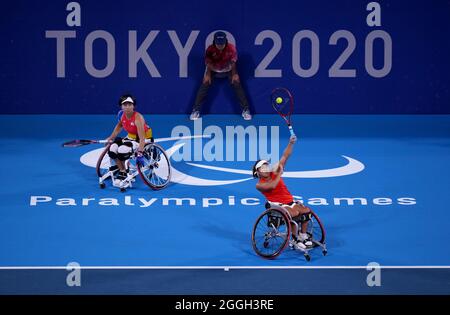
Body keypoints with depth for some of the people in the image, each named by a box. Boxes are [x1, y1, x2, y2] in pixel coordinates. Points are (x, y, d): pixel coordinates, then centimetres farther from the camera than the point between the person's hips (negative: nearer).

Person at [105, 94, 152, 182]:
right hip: (131, 137, 7)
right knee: (112, 149, -14)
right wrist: (111, 138, 9)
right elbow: (119, 126, 14)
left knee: (122, 150, -27)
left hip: (145, 138, -7)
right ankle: (122, 171, 4)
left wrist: (140, 153, -42)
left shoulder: (138, 118, -29)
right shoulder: (122, 114, -11)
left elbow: (142, 138, -33)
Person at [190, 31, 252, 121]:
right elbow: (208, 63, -15)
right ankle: (196, 110, -5)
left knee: (237, 84, -14)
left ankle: (245, 110, -4)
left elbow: (233, 62, -15)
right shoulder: (210, 49, -27)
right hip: (213, 70, 0)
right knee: (205, 84, -14)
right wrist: (208, 75, -22)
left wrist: (234, 74, -19)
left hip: (228, 69, 0)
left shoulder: (231, 48, -27)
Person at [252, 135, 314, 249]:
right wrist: (280, 173, -15)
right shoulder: (259, 185, -4)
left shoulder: (275, 173, 8)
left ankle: (303, 235, 2)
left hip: (290, 202, 6)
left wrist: (291, 143, -8)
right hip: (277, 205, -6)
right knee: (295, 213, -32)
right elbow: (272, 185, -26)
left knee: (306, 211, -16)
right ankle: (295, 239, -19)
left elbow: (285, 157, 3)